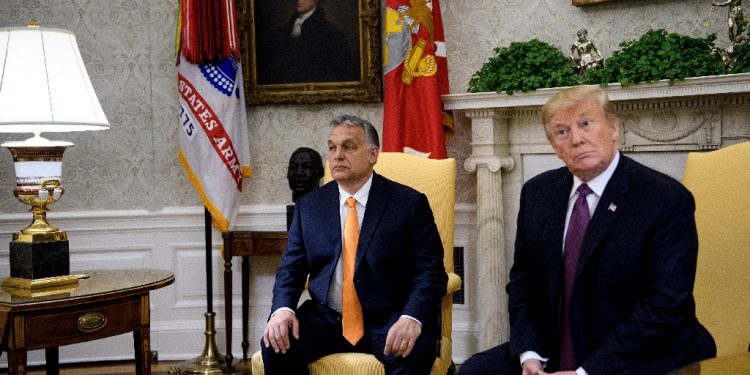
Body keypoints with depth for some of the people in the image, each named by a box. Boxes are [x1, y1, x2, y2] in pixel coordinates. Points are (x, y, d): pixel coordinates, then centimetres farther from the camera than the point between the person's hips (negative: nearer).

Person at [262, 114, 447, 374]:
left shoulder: (409, 203, -1)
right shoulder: (309, 206, 10)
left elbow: (430, 271, -6)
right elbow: (291, 268, 9)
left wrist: (411, 319, -25)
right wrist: (283, 309, -13)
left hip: (387, 323, -3)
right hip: (325, 320, 3)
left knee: (415, 351, -32)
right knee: (276, 345, -21)